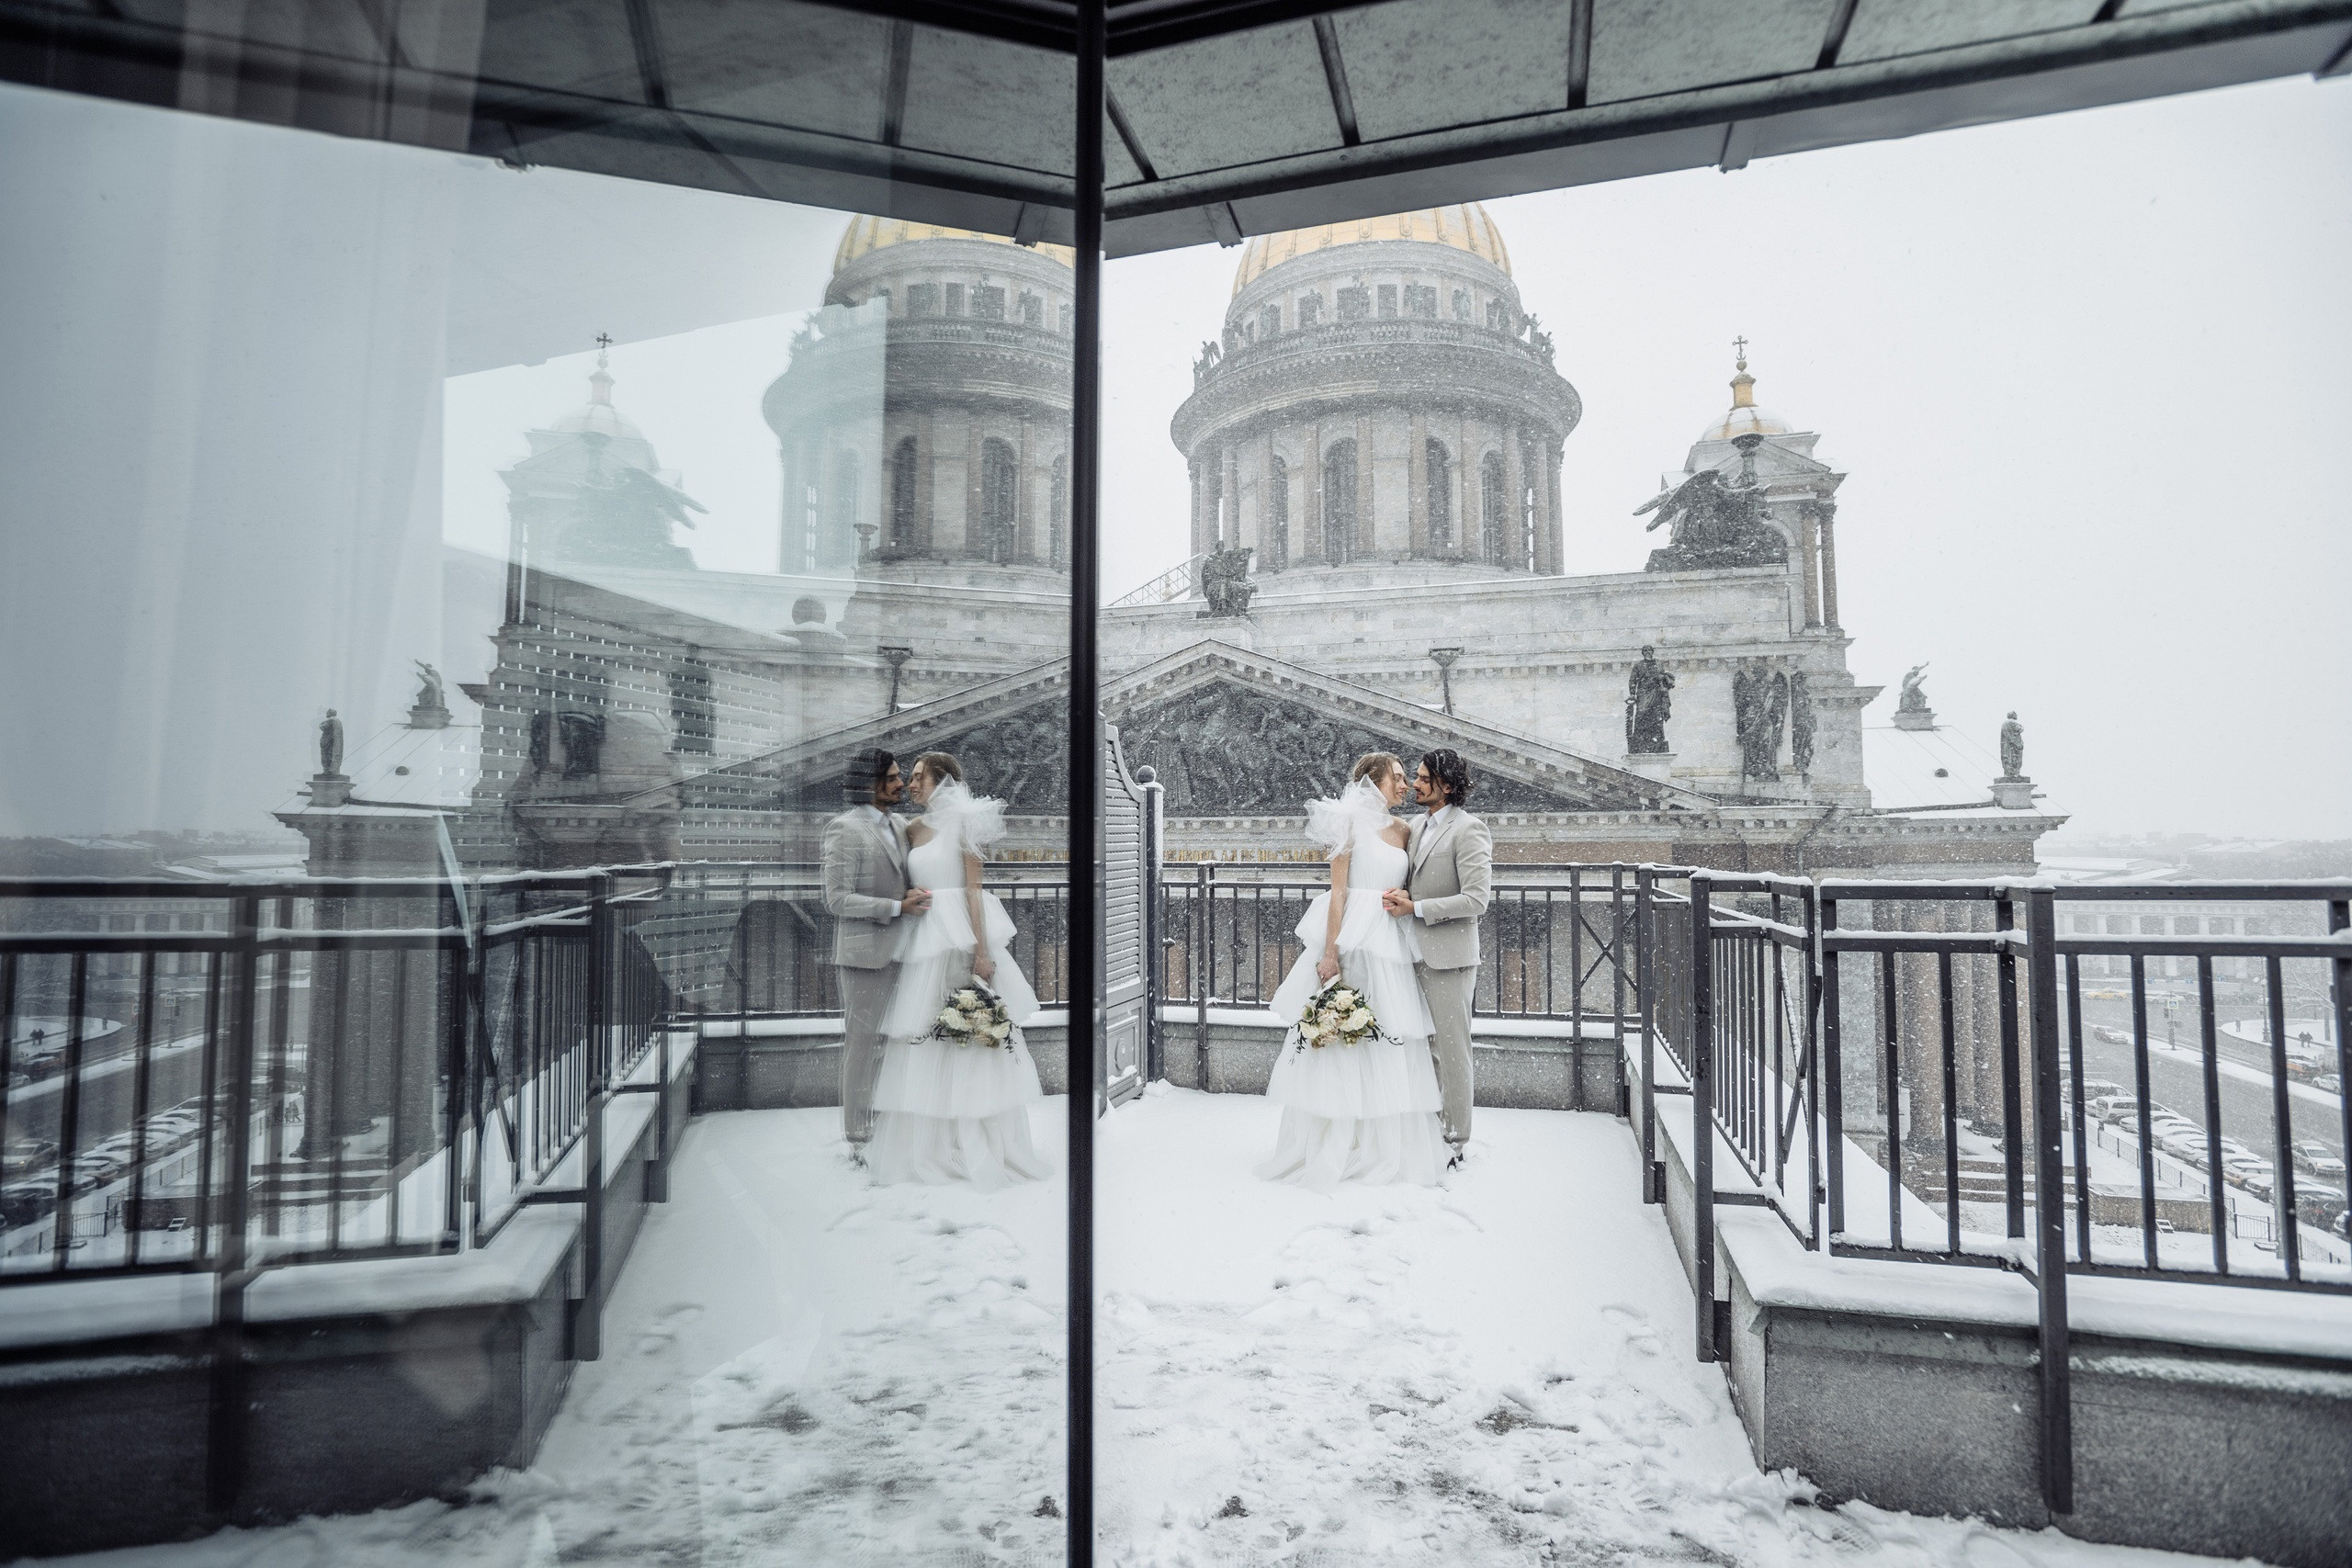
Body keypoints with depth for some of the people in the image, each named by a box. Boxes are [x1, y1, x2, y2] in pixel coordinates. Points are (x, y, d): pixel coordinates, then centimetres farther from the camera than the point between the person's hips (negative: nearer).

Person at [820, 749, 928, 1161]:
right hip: (865, 952, -7)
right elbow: (838, 900, -15)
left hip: (898, 952, 7)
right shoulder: (844, 829, -11)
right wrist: (898, 906, -19)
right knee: (862, 1044, 1)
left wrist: (916, 896, 3)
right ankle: (859, 1141, 11)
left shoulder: (899, 826, 13)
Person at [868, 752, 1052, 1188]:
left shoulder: (961, 824, -3)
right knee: (923, 1038, 7)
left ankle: (978, 1144, 9)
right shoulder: (913, 830, 14)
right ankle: (930, 1141, 17)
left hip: (962, 938, -6)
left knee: (971, 1035, -1)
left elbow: (974, 889, -9)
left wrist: (982, 951, -15)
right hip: (924, 939, 6)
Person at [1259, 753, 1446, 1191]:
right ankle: (1330, 1146, 9)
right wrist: (1330, 952, -14)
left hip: (1389, 942, 6)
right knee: (1339, 1035, -1)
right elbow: (1338, 891, -8)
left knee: (1390, 1044, 6)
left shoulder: (1402, 831, 15)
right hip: (1351, 937, -6)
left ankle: (1382, 1142, 17)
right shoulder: (1351, 823, -2)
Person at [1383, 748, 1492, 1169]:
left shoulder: (1468, 830, -13)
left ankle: (1457, 1144, 15)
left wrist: (1414, 907, -19)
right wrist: (1400, 893, -3)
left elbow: (1477, 899, -19)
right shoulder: (1418, 825, 13)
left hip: (1448, 959, -8)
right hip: (1417, 954, 8)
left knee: (1451, 1050, 2)